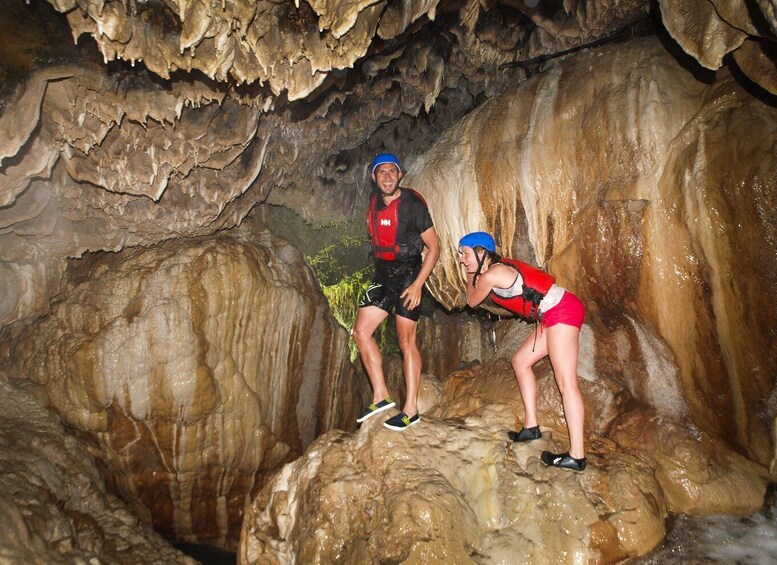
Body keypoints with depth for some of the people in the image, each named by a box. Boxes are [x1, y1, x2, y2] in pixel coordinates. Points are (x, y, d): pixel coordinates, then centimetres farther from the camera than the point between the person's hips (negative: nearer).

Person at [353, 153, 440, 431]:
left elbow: (434, 247, -12)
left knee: (406, 341, -5)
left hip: (408, 277, -7)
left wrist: (417, 284, -18)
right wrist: (380, 270, 16)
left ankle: (410, 410, 4)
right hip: (382, 276, 7)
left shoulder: (412, 204, -12)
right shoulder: (374, 203, 8)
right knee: (361, 331, 1)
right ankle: (381, 396, 11)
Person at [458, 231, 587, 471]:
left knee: (566, 382, -11)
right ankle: (531, 426, 20)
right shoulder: (500, 265, 15)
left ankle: (576, 456, -9)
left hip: (562, 310, -10)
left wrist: (470, 275, 15)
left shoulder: (490, 275, -11)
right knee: (521, 362, 15)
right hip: (556, 313, 10)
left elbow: (472, 301, 6)